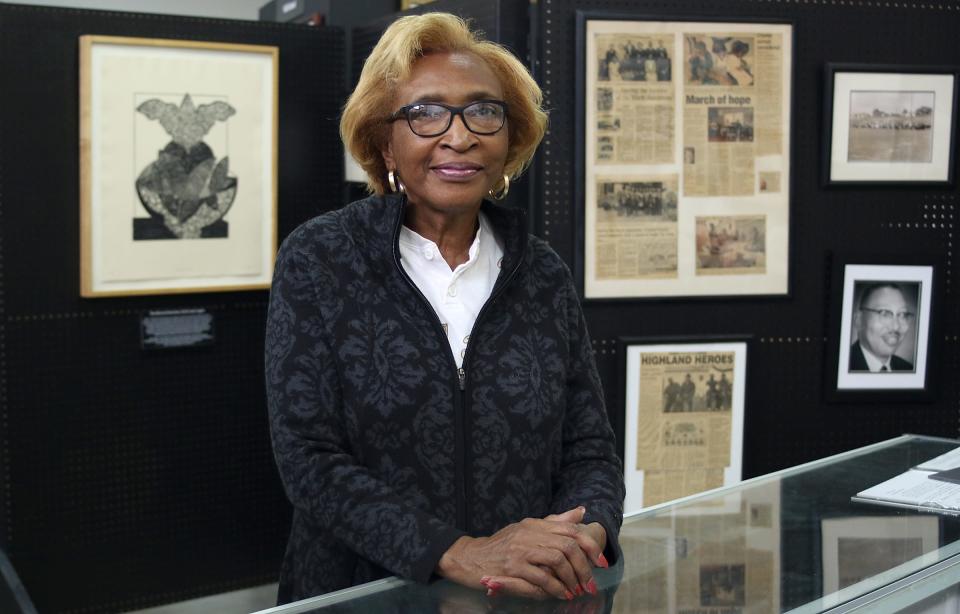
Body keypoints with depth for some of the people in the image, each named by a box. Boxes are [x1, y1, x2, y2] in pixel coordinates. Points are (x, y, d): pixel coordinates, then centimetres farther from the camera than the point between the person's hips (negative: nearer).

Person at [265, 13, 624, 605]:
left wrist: (586, 533, -13)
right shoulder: (316, 261, -2)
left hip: (531, 596, 3)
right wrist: (457, 552, -19)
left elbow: (590, 449, 8)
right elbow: (309, 458, -8)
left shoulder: (544, 274, 6)